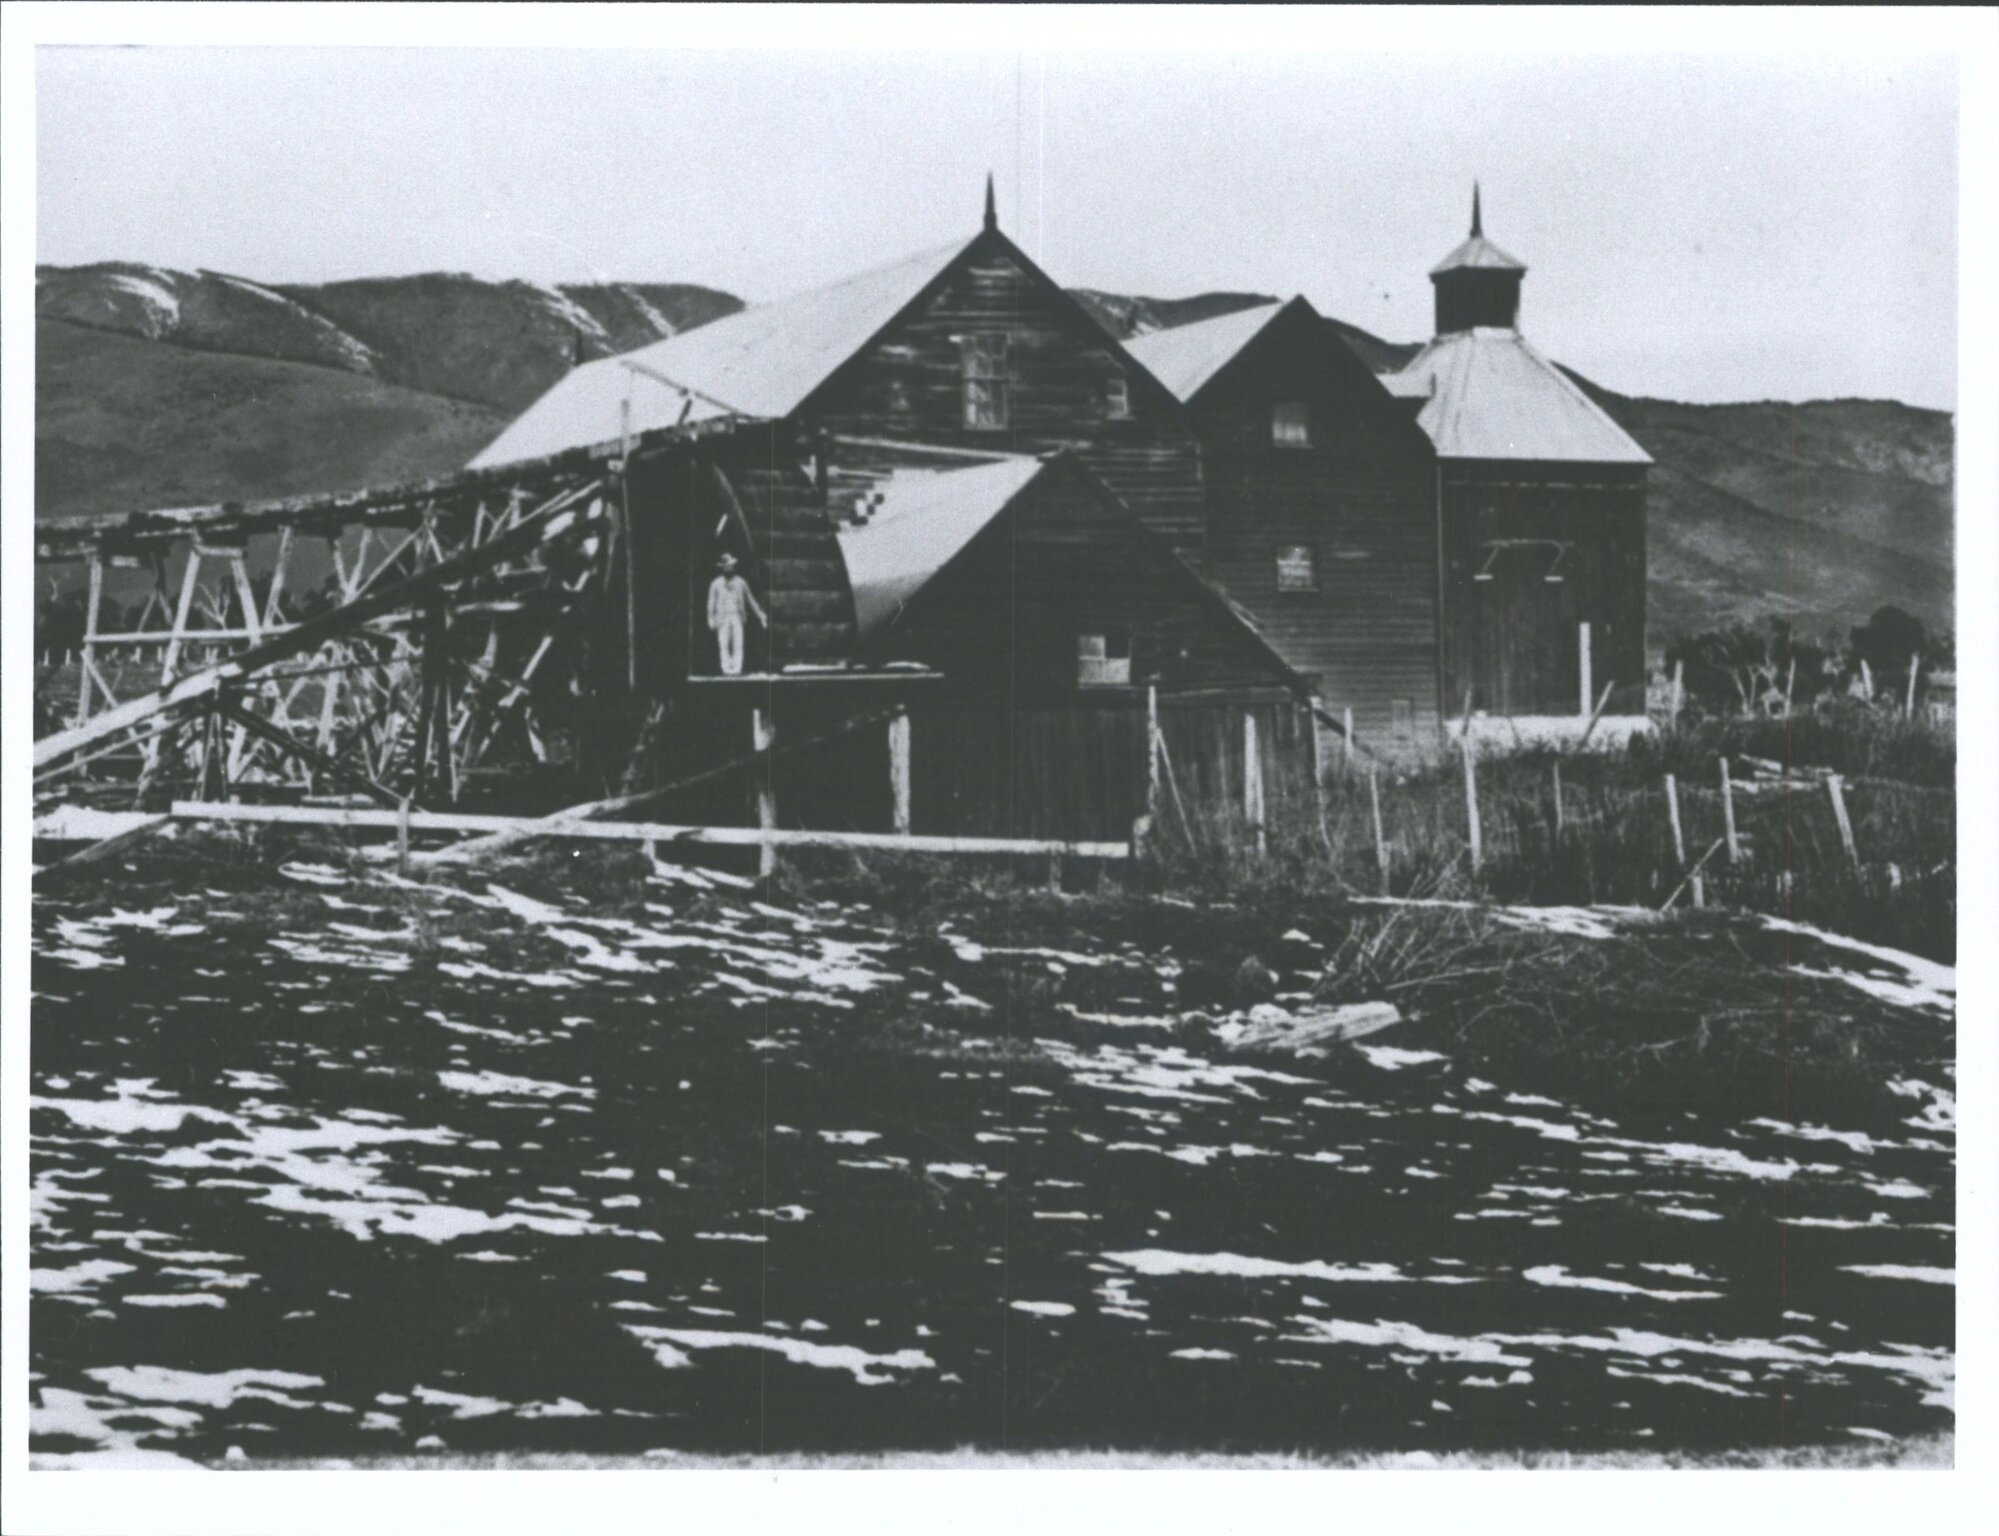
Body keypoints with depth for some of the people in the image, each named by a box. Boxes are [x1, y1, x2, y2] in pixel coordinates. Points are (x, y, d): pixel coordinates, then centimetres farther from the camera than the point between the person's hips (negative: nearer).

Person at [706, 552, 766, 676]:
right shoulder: (716, 584, 6)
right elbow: (711, 603, 6)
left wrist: (761, 616, 13)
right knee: (724, 646, -5)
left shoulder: (741, 583, 9)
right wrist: (711, 620, -6)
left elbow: (750, 600, 14)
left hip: (737, 618, 0)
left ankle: (736, 670, -10)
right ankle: (726, 670, -4)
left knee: (738, 645, -9)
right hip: (723, 619, 0)